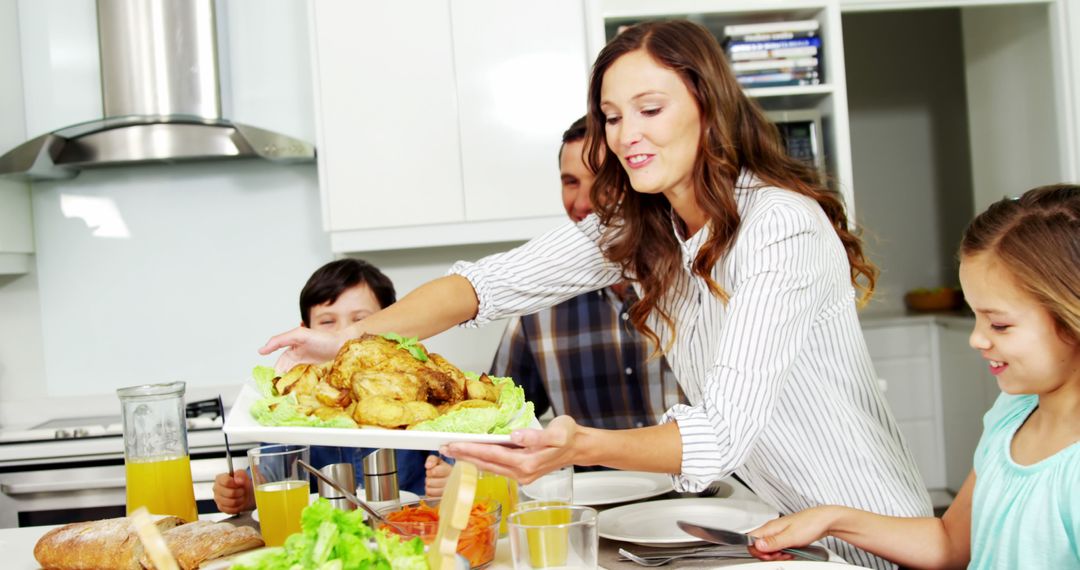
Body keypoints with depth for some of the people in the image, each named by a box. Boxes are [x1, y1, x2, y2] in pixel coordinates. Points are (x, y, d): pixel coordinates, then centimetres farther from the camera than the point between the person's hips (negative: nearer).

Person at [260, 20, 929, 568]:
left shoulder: (782, 227, -26)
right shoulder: (636, 224, -3)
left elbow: (723, 431, -34)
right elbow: (495, 280, -10)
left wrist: (578, 447, -51)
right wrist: (352, 336, -25)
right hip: (772, 516, 6)